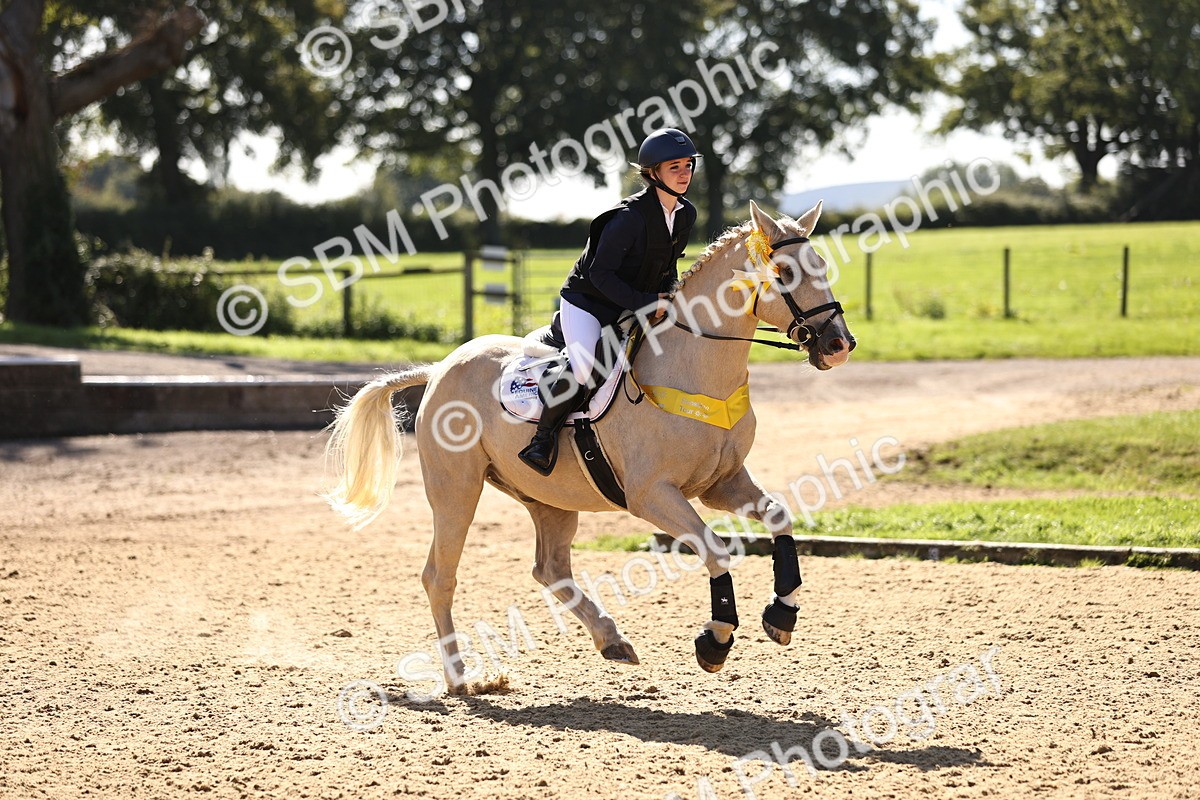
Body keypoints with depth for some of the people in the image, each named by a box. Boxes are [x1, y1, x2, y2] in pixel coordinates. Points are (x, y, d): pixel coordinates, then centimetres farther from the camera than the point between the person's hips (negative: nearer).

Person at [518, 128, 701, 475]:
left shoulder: (686, 215, -1)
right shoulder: (630, 217, -25)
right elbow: (601, 273, -24)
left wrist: (667, 297, -4)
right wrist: (645, 303, -29)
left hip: (632, 306, 8)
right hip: (586, 300, -8)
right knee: (584, 368, -29)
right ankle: (545, 434, -9)